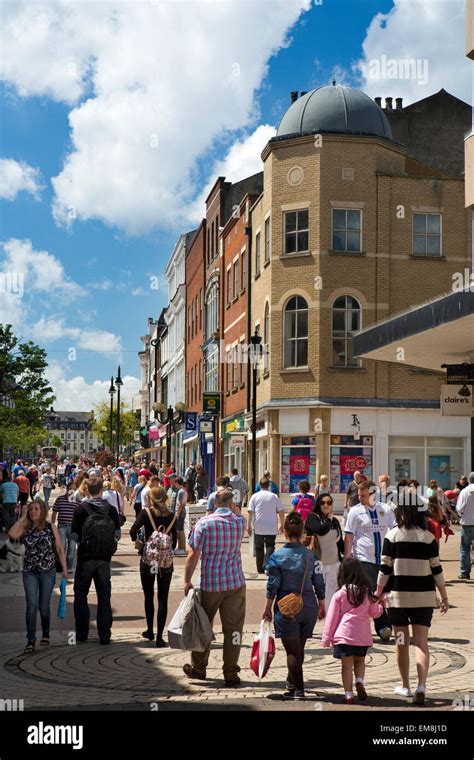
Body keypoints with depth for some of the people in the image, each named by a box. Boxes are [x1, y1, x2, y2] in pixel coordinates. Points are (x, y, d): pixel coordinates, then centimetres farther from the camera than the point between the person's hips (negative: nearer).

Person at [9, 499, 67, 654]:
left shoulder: (51, 528, -2)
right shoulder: (25, 528, -1)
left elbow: (59, 549, 2)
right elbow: (12, 534, -22)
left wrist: (64, 569, -2)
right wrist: (23, 517, -14)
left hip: (48, 572, 0)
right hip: (29, 572, 0)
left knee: (44, 606, 10)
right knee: (31, 606, -9)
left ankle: (45, 634, 34)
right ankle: (30, 641, -8)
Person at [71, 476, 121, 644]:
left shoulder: (81, 509, -8)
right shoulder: (111, 509, -4)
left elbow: (74, 534, -8)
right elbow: (117, 534, -3)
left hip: (85, 557, -1)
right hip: (104, 559, 2)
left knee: (81, 594, 12)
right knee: (104, 596, 9)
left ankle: (81, 632, 12)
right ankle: (104, 634, 8)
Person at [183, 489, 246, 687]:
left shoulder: (204, 523, -7)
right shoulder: (240, 522, 0)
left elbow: (193, 554, -8)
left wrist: (187, 581, -2)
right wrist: (232, 509, 20)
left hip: (209, 583, -1)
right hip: (235, 583, 1)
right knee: (233, 628, 5)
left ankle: (198, 668, 28)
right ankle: (231, 674, 4)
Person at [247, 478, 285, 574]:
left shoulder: (255, 496, 0)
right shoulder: (274, 496, 2)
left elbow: (250, 512, -5)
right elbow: (281, 512, 3)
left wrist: (248, 525, -2)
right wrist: (282, 525, 12)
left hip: (258, 527, 0)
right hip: (271, 527, 0)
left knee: (259, 547, 12)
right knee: (270, 546, 3)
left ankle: (260, 568, 15)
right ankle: (267, 564, -20)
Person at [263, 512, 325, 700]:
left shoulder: (277, 556, -9)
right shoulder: (311, 555, 0)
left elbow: (272, 586, -8)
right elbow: (319, 583, 5)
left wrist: (267, 609, 2)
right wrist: (321, 606, 18)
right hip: (309, 607, 4)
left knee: (292, 651, 3)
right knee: (299, 648, 19)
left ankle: (298, 689, -1)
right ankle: (291, 682, 37)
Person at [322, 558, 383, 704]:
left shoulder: (339, 594, -3)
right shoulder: (367, 593, 4)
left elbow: (332, 617, 0)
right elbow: (375, 612, 17)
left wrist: (327, 637, 7)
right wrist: (380, 605, 40)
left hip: (344, 635, -2)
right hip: (363, 636, 3)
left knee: (347, 665, 5)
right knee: (360, 661, 21)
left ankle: (348, 695, 3)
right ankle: (359, 681, -4)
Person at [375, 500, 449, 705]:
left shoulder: (393, 535, -5)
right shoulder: (428, 537, 0)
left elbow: (385, 569, -5)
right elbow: (436, 569, 1)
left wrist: (377, 593, 4)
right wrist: (444, 598, 9)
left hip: (398, 595, -1)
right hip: (423, 596, 1)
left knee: (402, 642, 11)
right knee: (421, 642, 1)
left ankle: (405, 686, 21)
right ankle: (421, 686, -16)